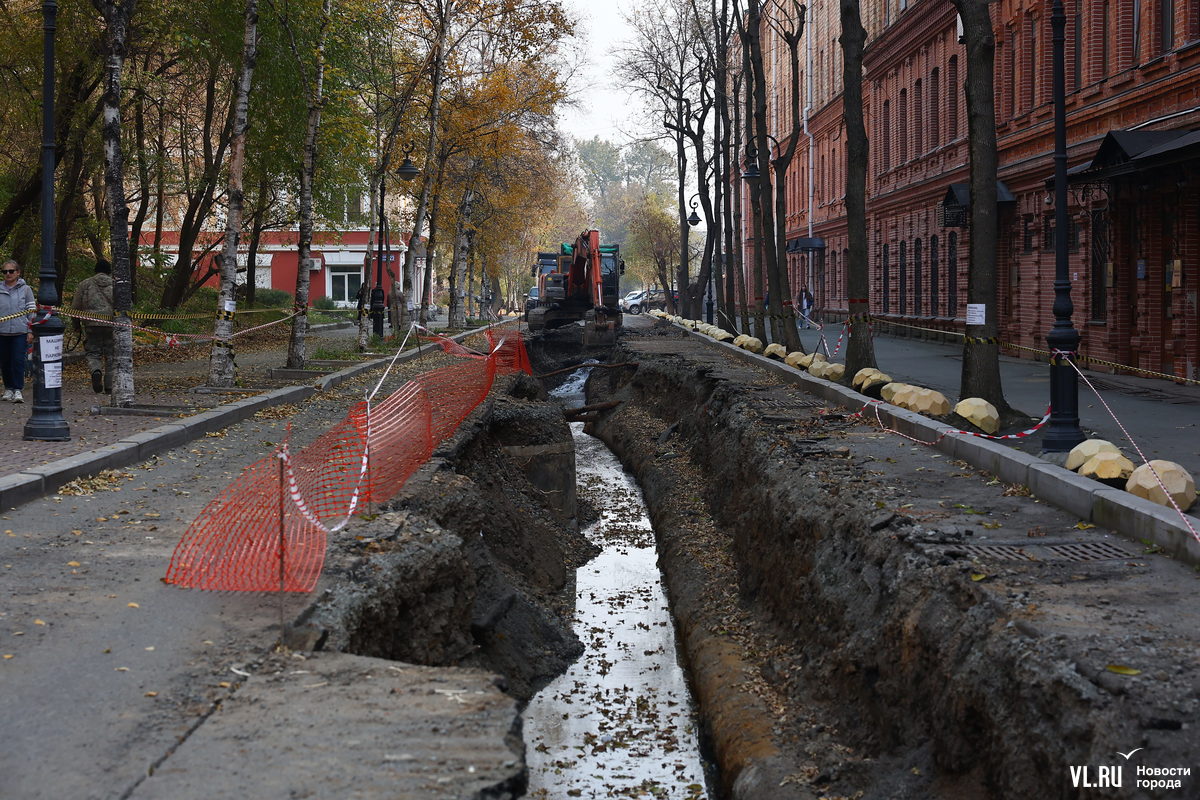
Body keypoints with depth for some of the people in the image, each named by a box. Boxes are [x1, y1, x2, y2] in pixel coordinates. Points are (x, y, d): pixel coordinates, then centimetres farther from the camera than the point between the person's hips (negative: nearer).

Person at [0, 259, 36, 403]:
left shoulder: (25, 289, 3)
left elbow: (31, 311, 4)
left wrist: (31, 331, -2)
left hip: (20, 332, -2)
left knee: (18, 361, -9)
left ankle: (18, 390, -6)